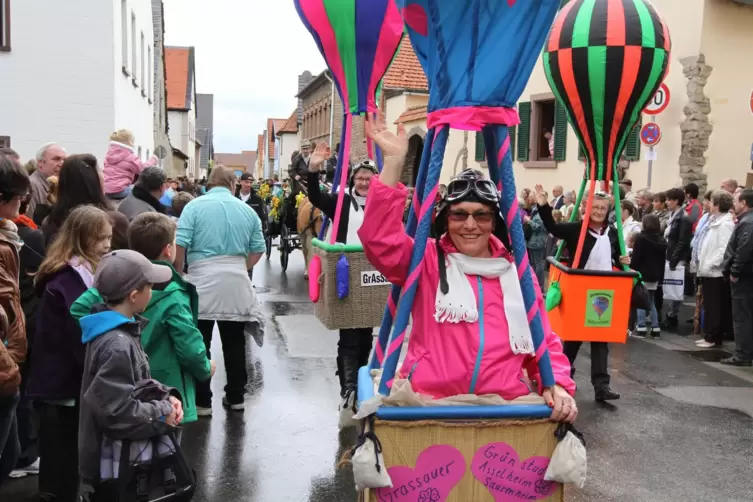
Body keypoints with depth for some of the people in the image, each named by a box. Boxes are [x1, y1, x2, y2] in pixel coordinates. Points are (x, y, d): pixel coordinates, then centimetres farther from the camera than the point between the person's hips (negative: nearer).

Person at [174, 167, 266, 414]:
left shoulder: (195, 206, -1)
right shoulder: (247, 210, 9)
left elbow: (180, 245, -7)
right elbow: (258, 250, 10)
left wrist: (178, 274, 6)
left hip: (202, 281, -3)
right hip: (236, 283, 3)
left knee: (200, 344, 4)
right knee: (234, 343, 12)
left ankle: (202, 401, 8)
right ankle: (236, 397, 21)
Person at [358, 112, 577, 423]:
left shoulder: (516, 271, 14)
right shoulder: (427, 260, 6)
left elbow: (543, 337, 16)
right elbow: (380, 239, -11)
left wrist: (557, 384, -2)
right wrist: (394, 161, -16)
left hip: (505, 405, 3)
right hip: (428, 402, -3)